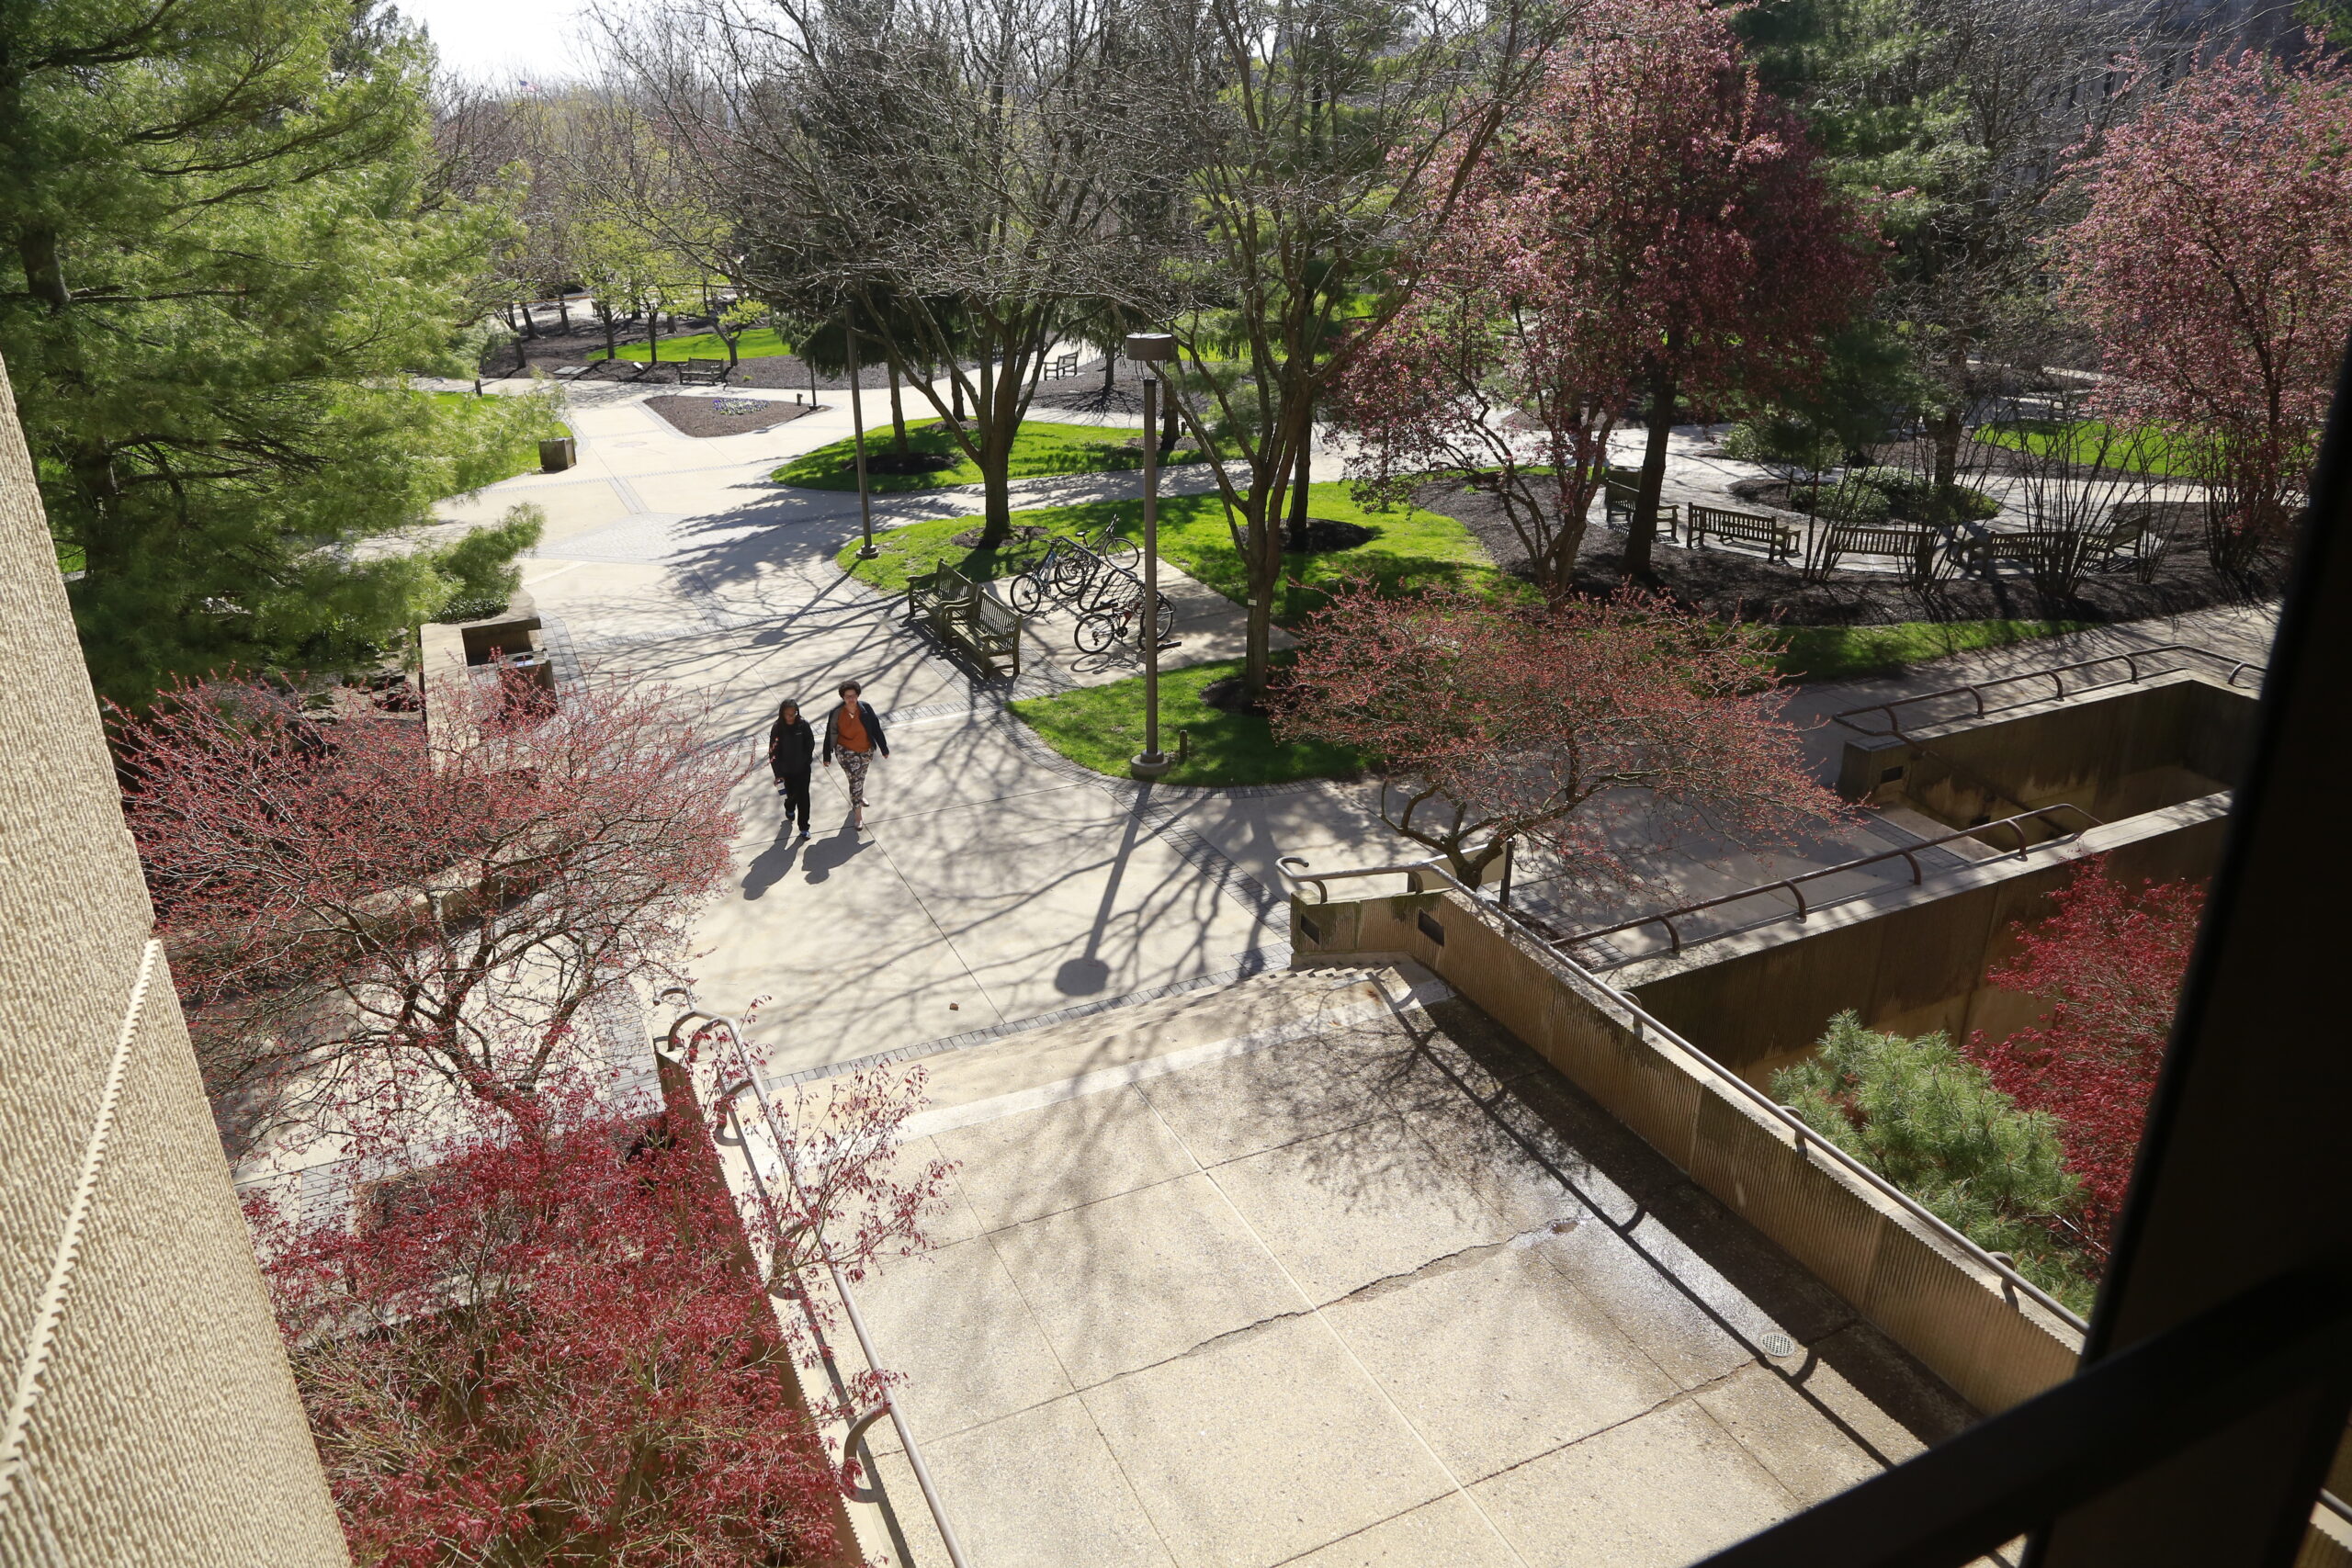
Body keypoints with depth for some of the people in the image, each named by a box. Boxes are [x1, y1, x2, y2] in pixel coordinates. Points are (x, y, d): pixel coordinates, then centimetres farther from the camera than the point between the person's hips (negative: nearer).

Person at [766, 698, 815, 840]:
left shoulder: (803, 725, -14)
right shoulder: (777, 728, -16)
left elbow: (810, 744, -1)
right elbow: (773, 752, -12)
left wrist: (805, 759, -5)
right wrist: (778, 774, -13)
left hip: (803, 769, 0)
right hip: (786, 770, 0)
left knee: (803, 796, 2)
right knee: (791, 793, 19)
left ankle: (804, 827, 13)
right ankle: (790, 809, 53)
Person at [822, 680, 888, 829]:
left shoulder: (866, 709, -15)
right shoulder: (836, 714, -18)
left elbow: (876, 729, -5)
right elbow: (830, 735, -8)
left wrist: (884, 748, 1)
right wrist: (827, 756, -2)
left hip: (866, 751, 3)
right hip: (846, 752, -3)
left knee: (860, 778, 24)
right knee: (855, 780, -10)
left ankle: (858, 796, 55)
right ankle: (858, 814, -1)